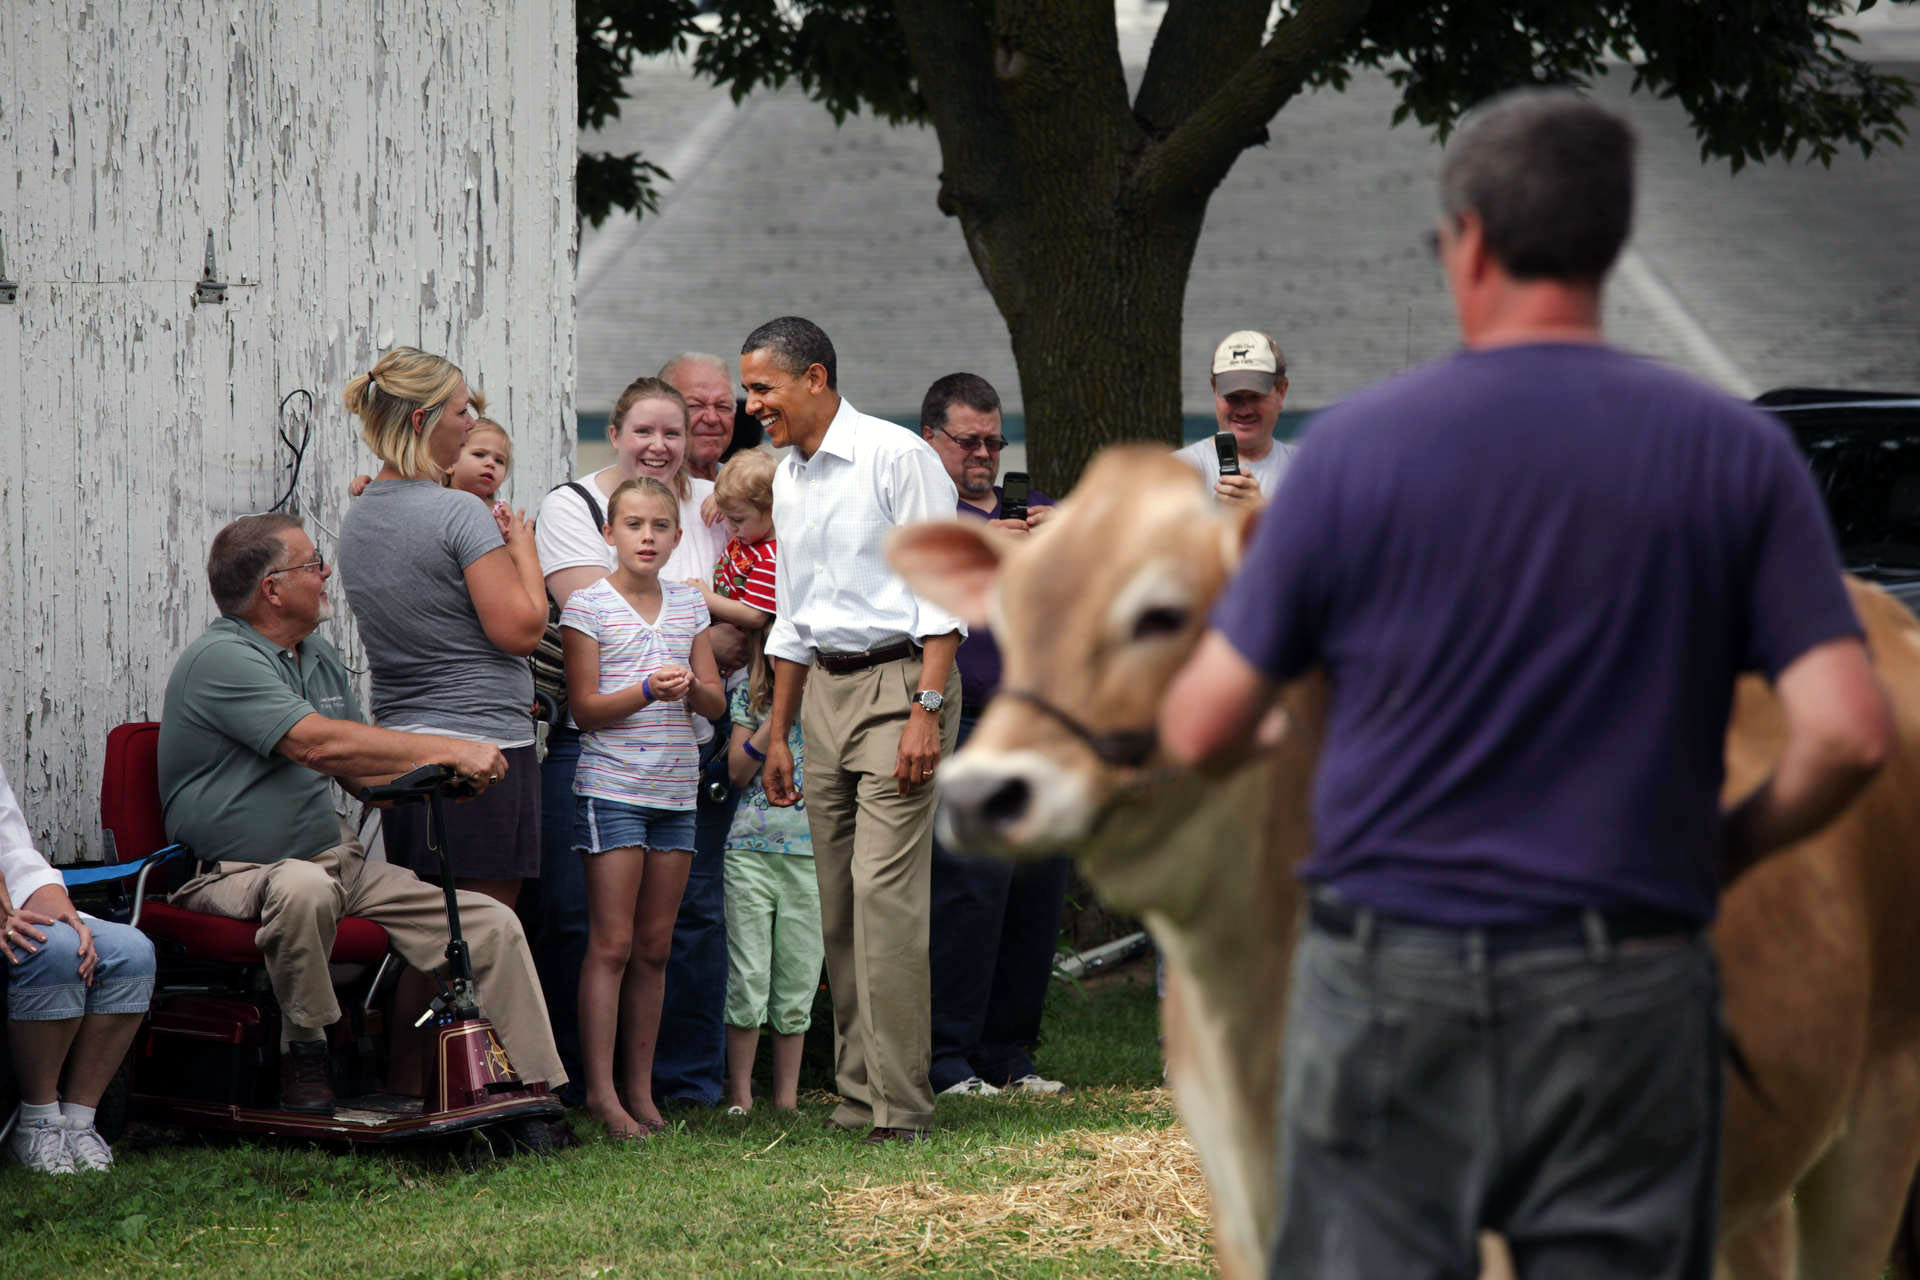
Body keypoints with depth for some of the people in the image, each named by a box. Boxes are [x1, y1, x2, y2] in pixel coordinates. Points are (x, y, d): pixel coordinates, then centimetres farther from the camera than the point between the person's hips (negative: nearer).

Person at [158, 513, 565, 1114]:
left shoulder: (321, 658, 16)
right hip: (234, 876, -8)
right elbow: (318, 745, -25)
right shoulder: (221, 659, -14)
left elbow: (362, 771, 19)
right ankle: (304, 1059, -22)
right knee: (303, 888, -43)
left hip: (336, 859, 8)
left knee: (493, 926, -5)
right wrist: (451, 751, -22)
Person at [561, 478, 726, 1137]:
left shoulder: (688, 604, 12)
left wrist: (690, 686, -11)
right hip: (611, 787, -5)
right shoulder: (589, 604, -3)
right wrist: (648, 691, -21)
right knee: (611, 945, -7)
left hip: (676, 790, 5)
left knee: (654, 947, 7)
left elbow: (716, 701, 11)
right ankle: (600, 1091, -6)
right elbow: (585, 708, -7)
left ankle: (641, 1089, 11)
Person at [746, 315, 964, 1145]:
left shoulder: (895, 456, -9)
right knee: (837, 900, 5)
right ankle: (856, 1091, 9)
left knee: (885, 891, -14)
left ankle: (897, 1104, -14)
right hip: (825, 689, 8)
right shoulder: (789, 479, 16)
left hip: (899, 679, -8)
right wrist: (777, 733, 22)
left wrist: (926, 710, -18)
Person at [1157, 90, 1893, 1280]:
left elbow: (1202, 730, -1)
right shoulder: (1738, 453, -1)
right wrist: (1727, 849, 10)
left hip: (1388, 990, 0)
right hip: (1629, 1001, 1)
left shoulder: (1356, 445, -3)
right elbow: (1849, 731, -8)